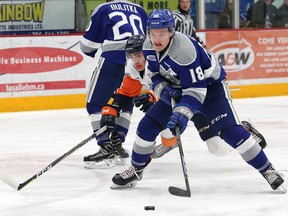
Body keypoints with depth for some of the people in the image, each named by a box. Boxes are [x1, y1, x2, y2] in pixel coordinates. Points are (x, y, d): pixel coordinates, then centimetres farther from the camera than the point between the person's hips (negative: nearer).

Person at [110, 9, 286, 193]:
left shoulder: (185, 51, -36)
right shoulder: (149, 47, -14)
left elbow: (196, 90, -35)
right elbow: (156, 75, 4)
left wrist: (182, 113, -46)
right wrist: (163, 89, -17)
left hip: (210, 85, -7)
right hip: (177, 88, 7)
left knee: (231, 131, -21)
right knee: (147, 126, 0)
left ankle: (268, 170, -12)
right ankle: (136, 170, 19)